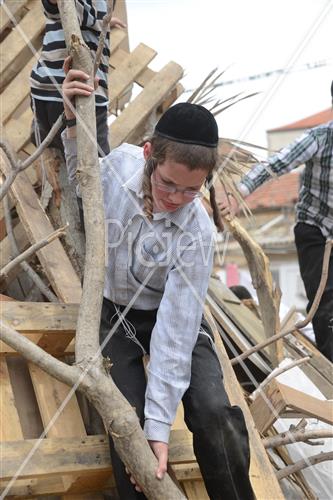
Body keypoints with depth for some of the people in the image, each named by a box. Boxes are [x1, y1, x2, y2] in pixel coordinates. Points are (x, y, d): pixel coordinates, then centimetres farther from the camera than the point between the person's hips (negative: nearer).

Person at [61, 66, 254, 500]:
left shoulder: (196, 233, -29)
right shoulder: (122, 161, -22)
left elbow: (175, 331, -29)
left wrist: (159, 425, -31)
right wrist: (74, 124, -14)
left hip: (169, 313, -2)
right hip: (114, 314, 2)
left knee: (214, 412, -20)